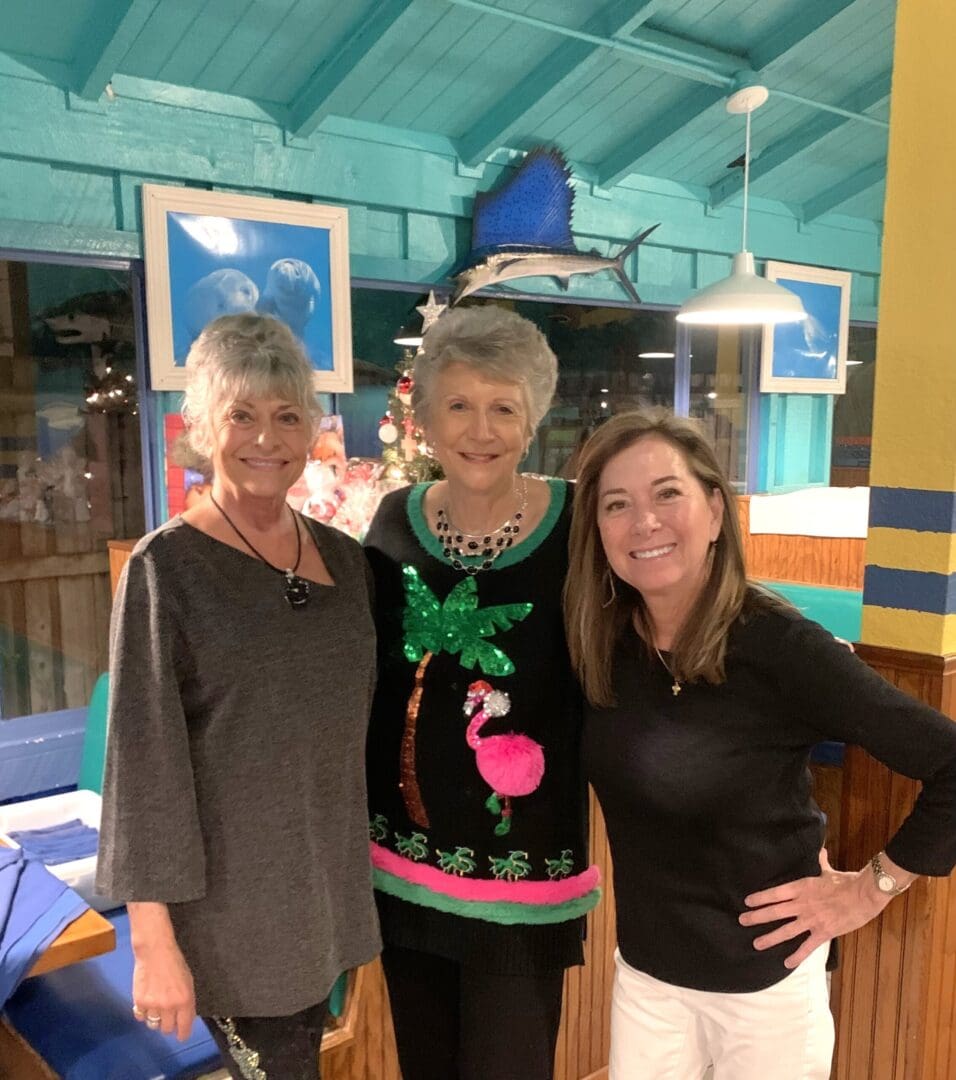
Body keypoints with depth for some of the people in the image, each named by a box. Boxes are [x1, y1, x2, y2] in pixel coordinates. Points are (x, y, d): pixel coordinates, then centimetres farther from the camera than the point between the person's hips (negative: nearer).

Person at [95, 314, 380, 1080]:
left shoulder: (342, 556, 2)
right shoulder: (167, 567, -13)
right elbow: (145, 757, -14)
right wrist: (152, 938, -14)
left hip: (328, 881, 5)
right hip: (232, 901, -5)